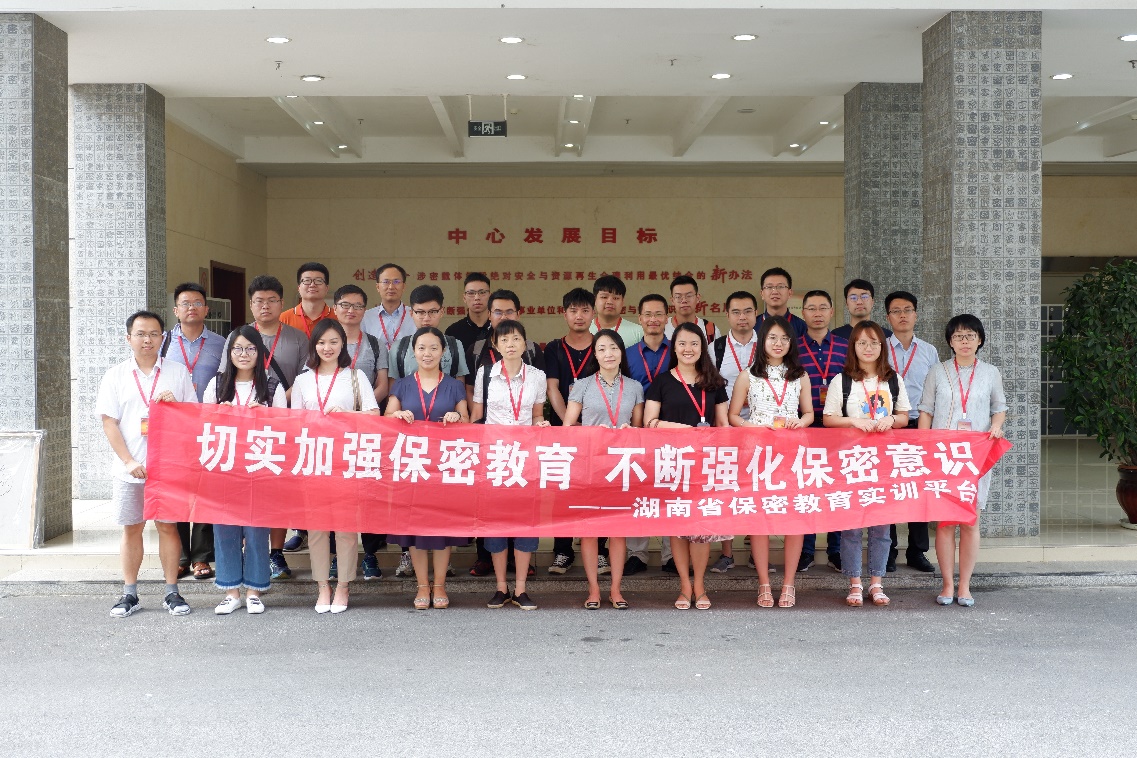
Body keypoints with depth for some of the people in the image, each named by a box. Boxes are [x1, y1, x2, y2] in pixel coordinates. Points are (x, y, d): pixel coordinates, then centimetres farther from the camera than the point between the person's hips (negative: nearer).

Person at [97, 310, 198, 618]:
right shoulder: (115, 375, 6)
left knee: (168, 526, 2)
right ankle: (129, 593, 16)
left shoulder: (178, 373, 7)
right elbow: (109, 422, 1)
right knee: (131, 528, 6)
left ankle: (172, 592, 11)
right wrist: (130, 462, -8)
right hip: (129, 469, 1)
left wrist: (175, 404, -13)